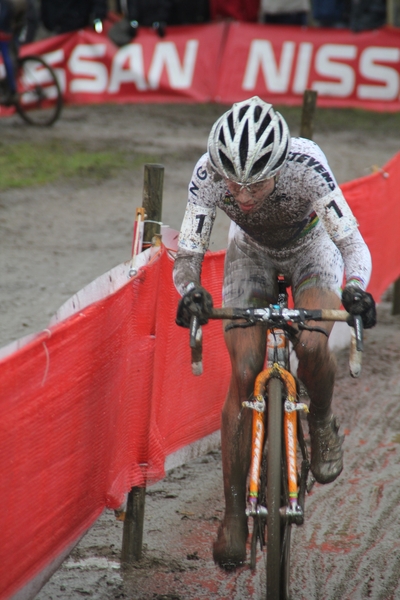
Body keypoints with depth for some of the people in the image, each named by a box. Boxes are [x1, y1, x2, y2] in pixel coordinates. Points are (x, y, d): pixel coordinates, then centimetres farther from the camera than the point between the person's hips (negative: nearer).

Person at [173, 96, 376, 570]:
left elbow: (353, 244, -37)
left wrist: (355, 289, -57)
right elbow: (187, 254, -28)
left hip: (312, 250, -1)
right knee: (243, 375, -12)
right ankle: (234, 516, -4)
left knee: (312, 346, -29)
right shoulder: (209, 175, -34)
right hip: (251, 255, 2)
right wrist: (190, 292, -49)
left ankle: (322, 426, 5)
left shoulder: (306, 166, -39)